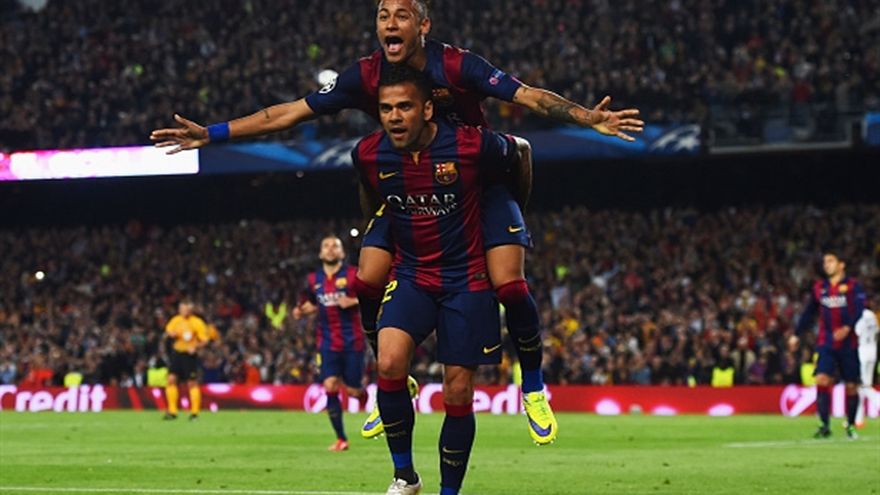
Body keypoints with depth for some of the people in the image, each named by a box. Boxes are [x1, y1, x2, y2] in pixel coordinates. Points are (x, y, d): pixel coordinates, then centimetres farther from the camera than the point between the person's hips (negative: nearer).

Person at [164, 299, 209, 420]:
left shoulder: (197, 322, -6)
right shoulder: (175, 320, 6)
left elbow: (204, 340, -6)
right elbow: (167, 333, 16)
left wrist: (195, 347, -23)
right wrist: (170, 334, -8)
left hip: (190, 355, -4)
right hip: (177, 352, 4)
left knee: (192, 383, -2)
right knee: (171, 379, -3)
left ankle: (194, 413, 6)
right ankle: (172, 411, 3)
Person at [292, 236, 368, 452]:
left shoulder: (353, 275, -4)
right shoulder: (314, 279, 8)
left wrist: (353, 302, -19)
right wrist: (301, 311, 5)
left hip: (352, 342, -2)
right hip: (328, 343, 2)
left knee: (353, 391, 0)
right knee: (330, 386, -12)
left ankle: (364, 394, 41)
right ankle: (341, 439, -3)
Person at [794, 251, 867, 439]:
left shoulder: (853, 286, -2)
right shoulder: (819, 288, 10)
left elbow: (858, 310, -14)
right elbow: (809, 313, 19)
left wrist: (847, 328, -29)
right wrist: (797, 334, 17)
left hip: (848, 344, -2)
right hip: (826, 344, 2)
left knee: (851, 386, 3)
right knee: (822, 379, -16)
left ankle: (851, 425, 20)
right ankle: (824, 426, -17)